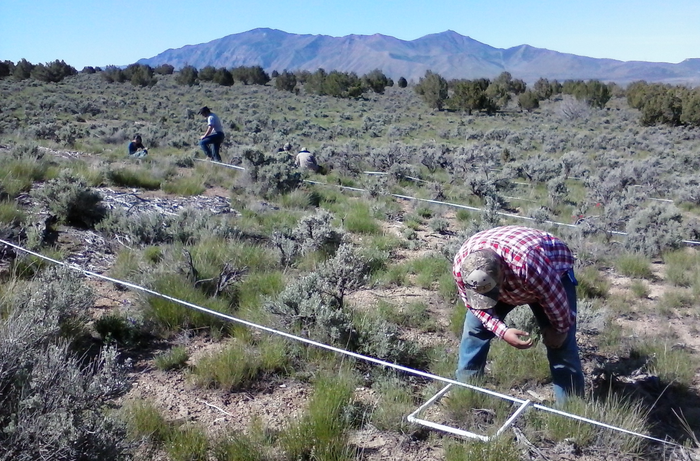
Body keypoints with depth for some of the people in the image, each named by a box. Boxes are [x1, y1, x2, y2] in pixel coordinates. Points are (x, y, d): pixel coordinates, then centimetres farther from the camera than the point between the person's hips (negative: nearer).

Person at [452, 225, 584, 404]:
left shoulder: (528, 264, -48)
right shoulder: (461, 264, -34)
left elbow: (556, 300, -28)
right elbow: (474, 302, -15)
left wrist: (560, 331, -12)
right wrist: (502, 331, -26)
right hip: (506, 280, 4)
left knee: (560, 343, -10)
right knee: (474, 328, -2)